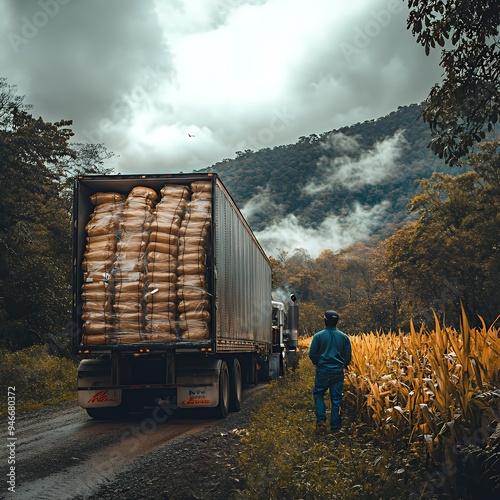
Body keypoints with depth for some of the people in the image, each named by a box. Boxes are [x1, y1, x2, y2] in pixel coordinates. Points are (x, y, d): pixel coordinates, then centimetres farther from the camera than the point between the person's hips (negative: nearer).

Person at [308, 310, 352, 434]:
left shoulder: (319, 336, -7)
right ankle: (335, 427, 10)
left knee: (318, 394, 15)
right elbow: (348, 355, 2)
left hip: (322, 371, -2)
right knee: (336, 399, 8)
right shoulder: (344, 337, -1)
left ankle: (321, 420, -1)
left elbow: (312, 354, -5)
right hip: (338, 371, 2)